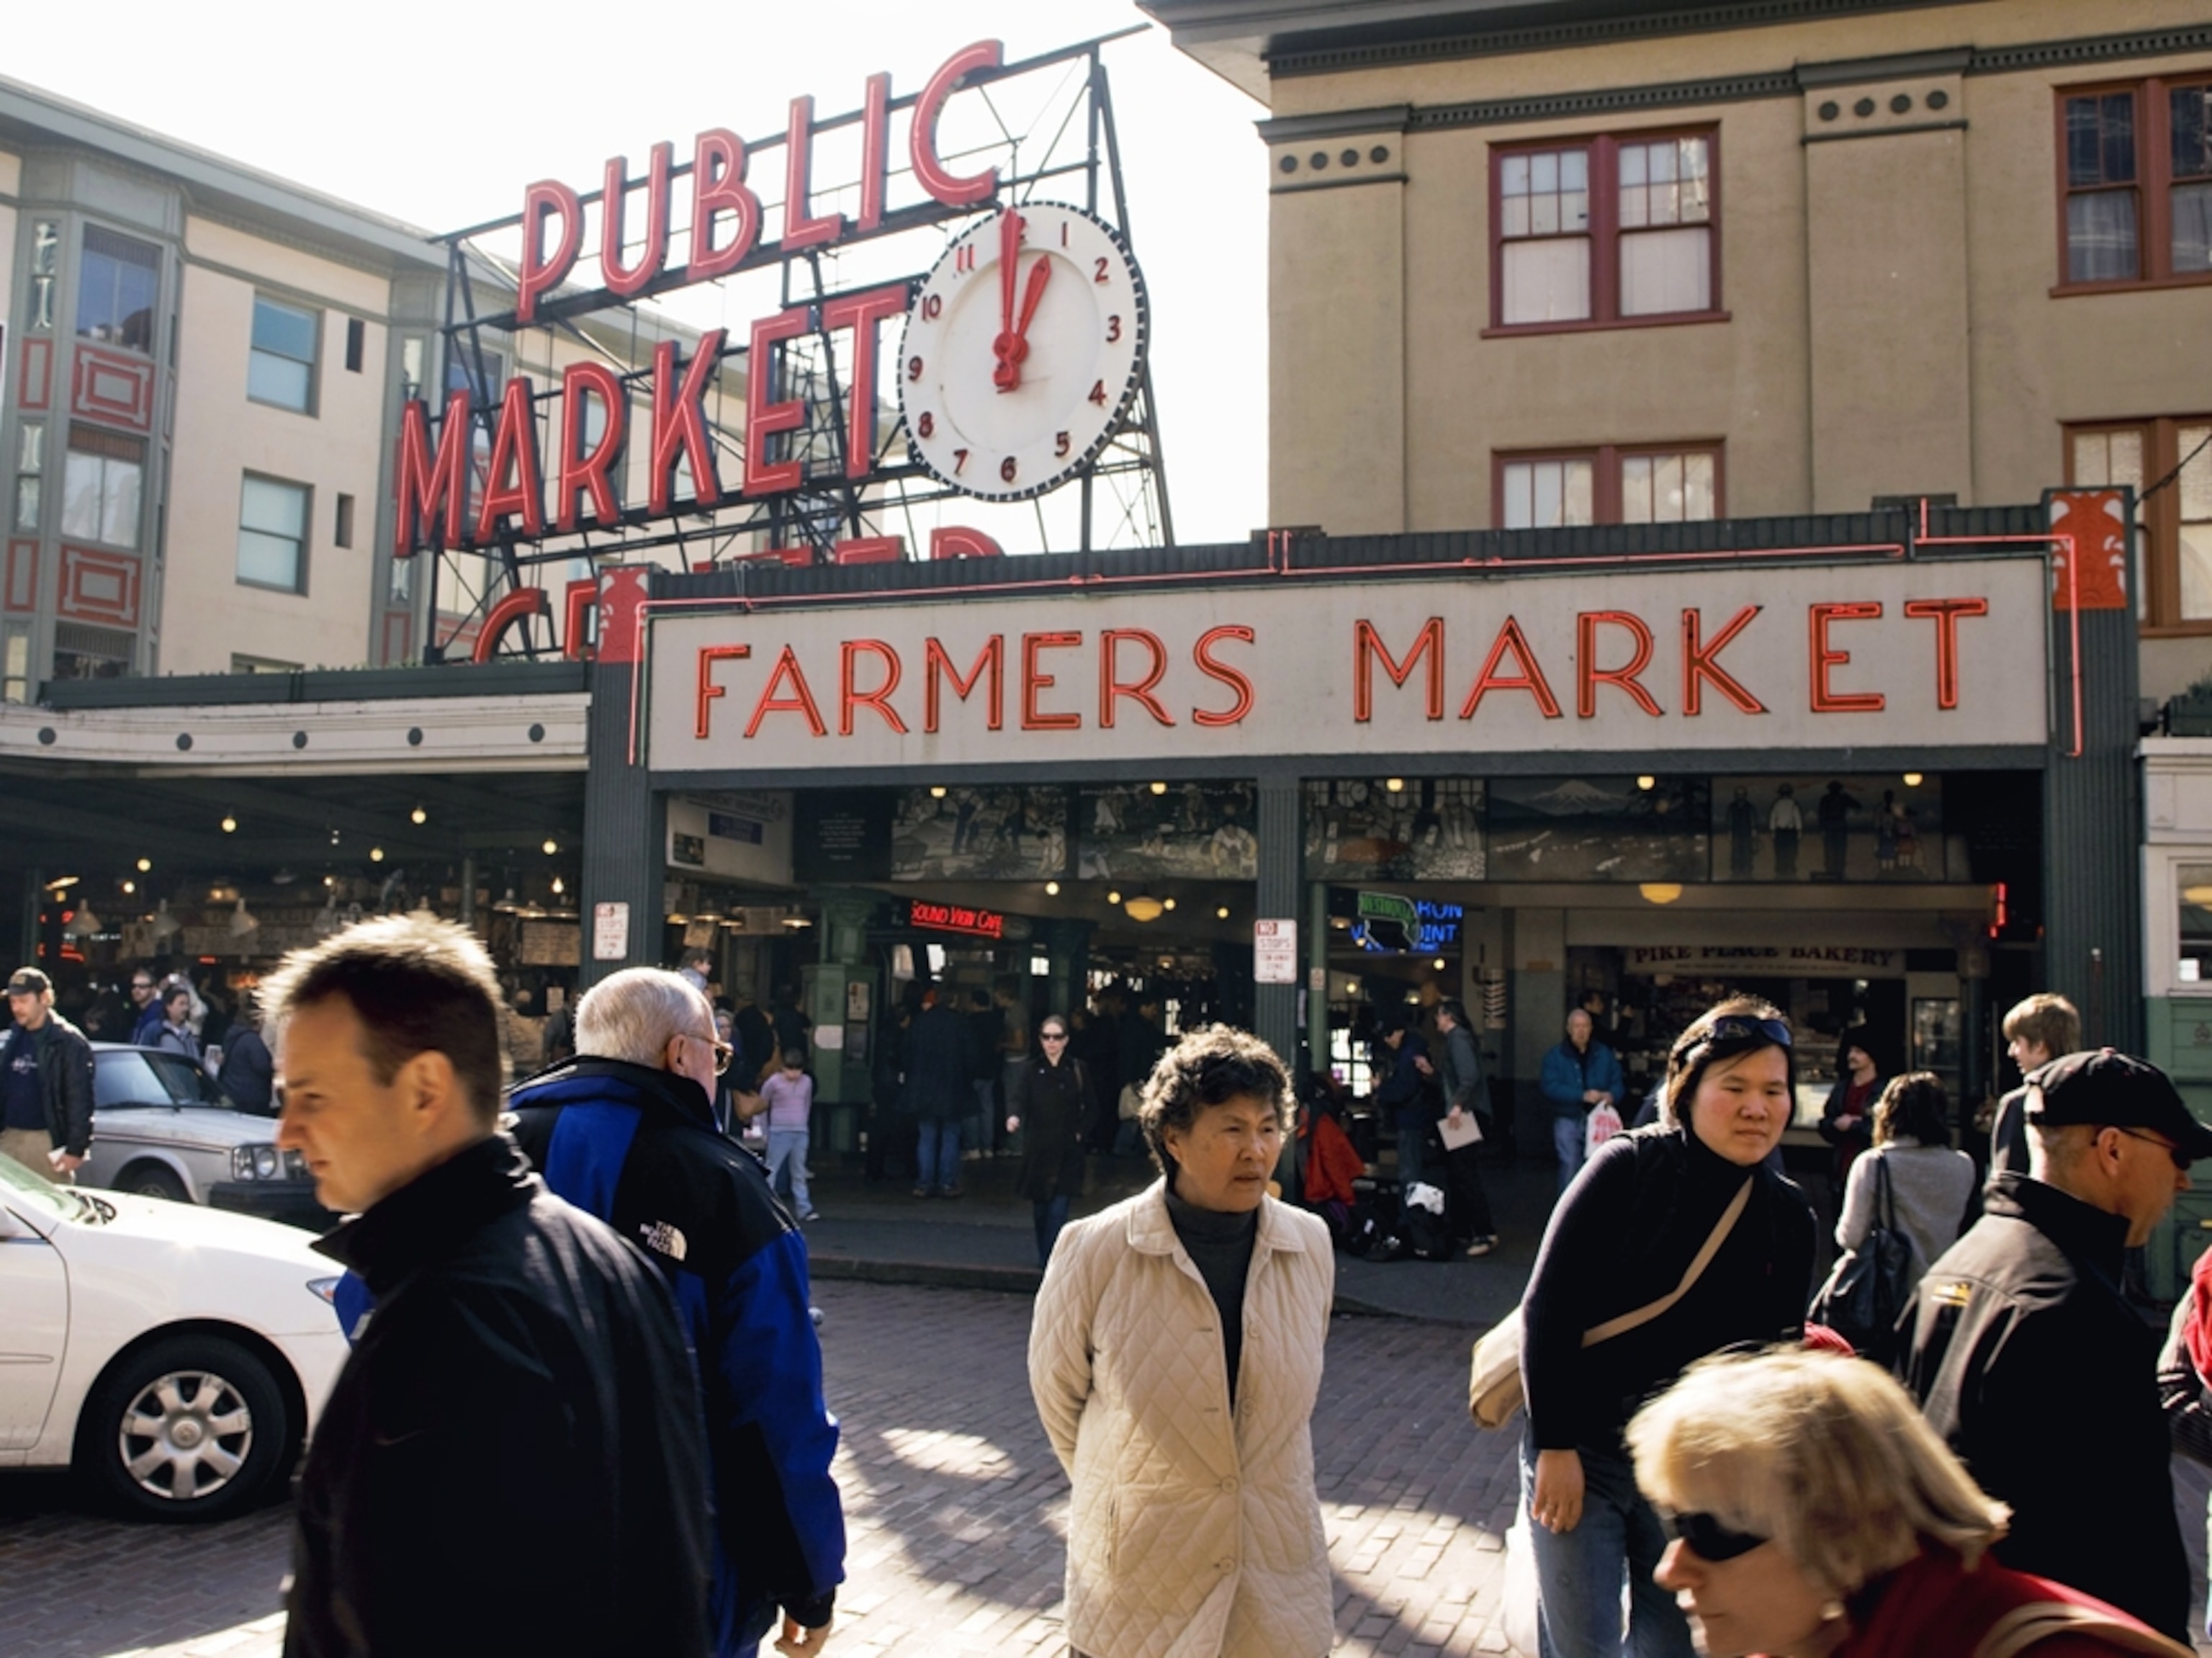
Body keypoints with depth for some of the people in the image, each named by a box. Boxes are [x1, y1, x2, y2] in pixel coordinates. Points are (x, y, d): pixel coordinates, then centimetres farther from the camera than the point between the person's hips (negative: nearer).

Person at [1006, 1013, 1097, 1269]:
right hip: (1038, 1150, 1)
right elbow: (1017, 1095, -15)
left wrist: (1080, 1132, -4)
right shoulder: (1031, 1071, 1)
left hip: (1068, 1152, -1)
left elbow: (1092, 1107, 8)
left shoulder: (1079, 1070, 1)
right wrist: (1013, 1116, -36)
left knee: (1058, 1209, -10)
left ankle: (1049, 1259, -8)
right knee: (1040, 1209, 8)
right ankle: (1045, 1255, 24)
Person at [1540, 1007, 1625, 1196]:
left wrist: (1612, 1095, -16)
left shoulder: (1604, 1054, 12)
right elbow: (1551, 1087, -11)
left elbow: (1618, 1083, 8)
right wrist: (1583, 1096, -21)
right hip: (1568, 1119, -2)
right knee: (1570, 1165, -8)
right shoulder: (1556, 1056, 2)